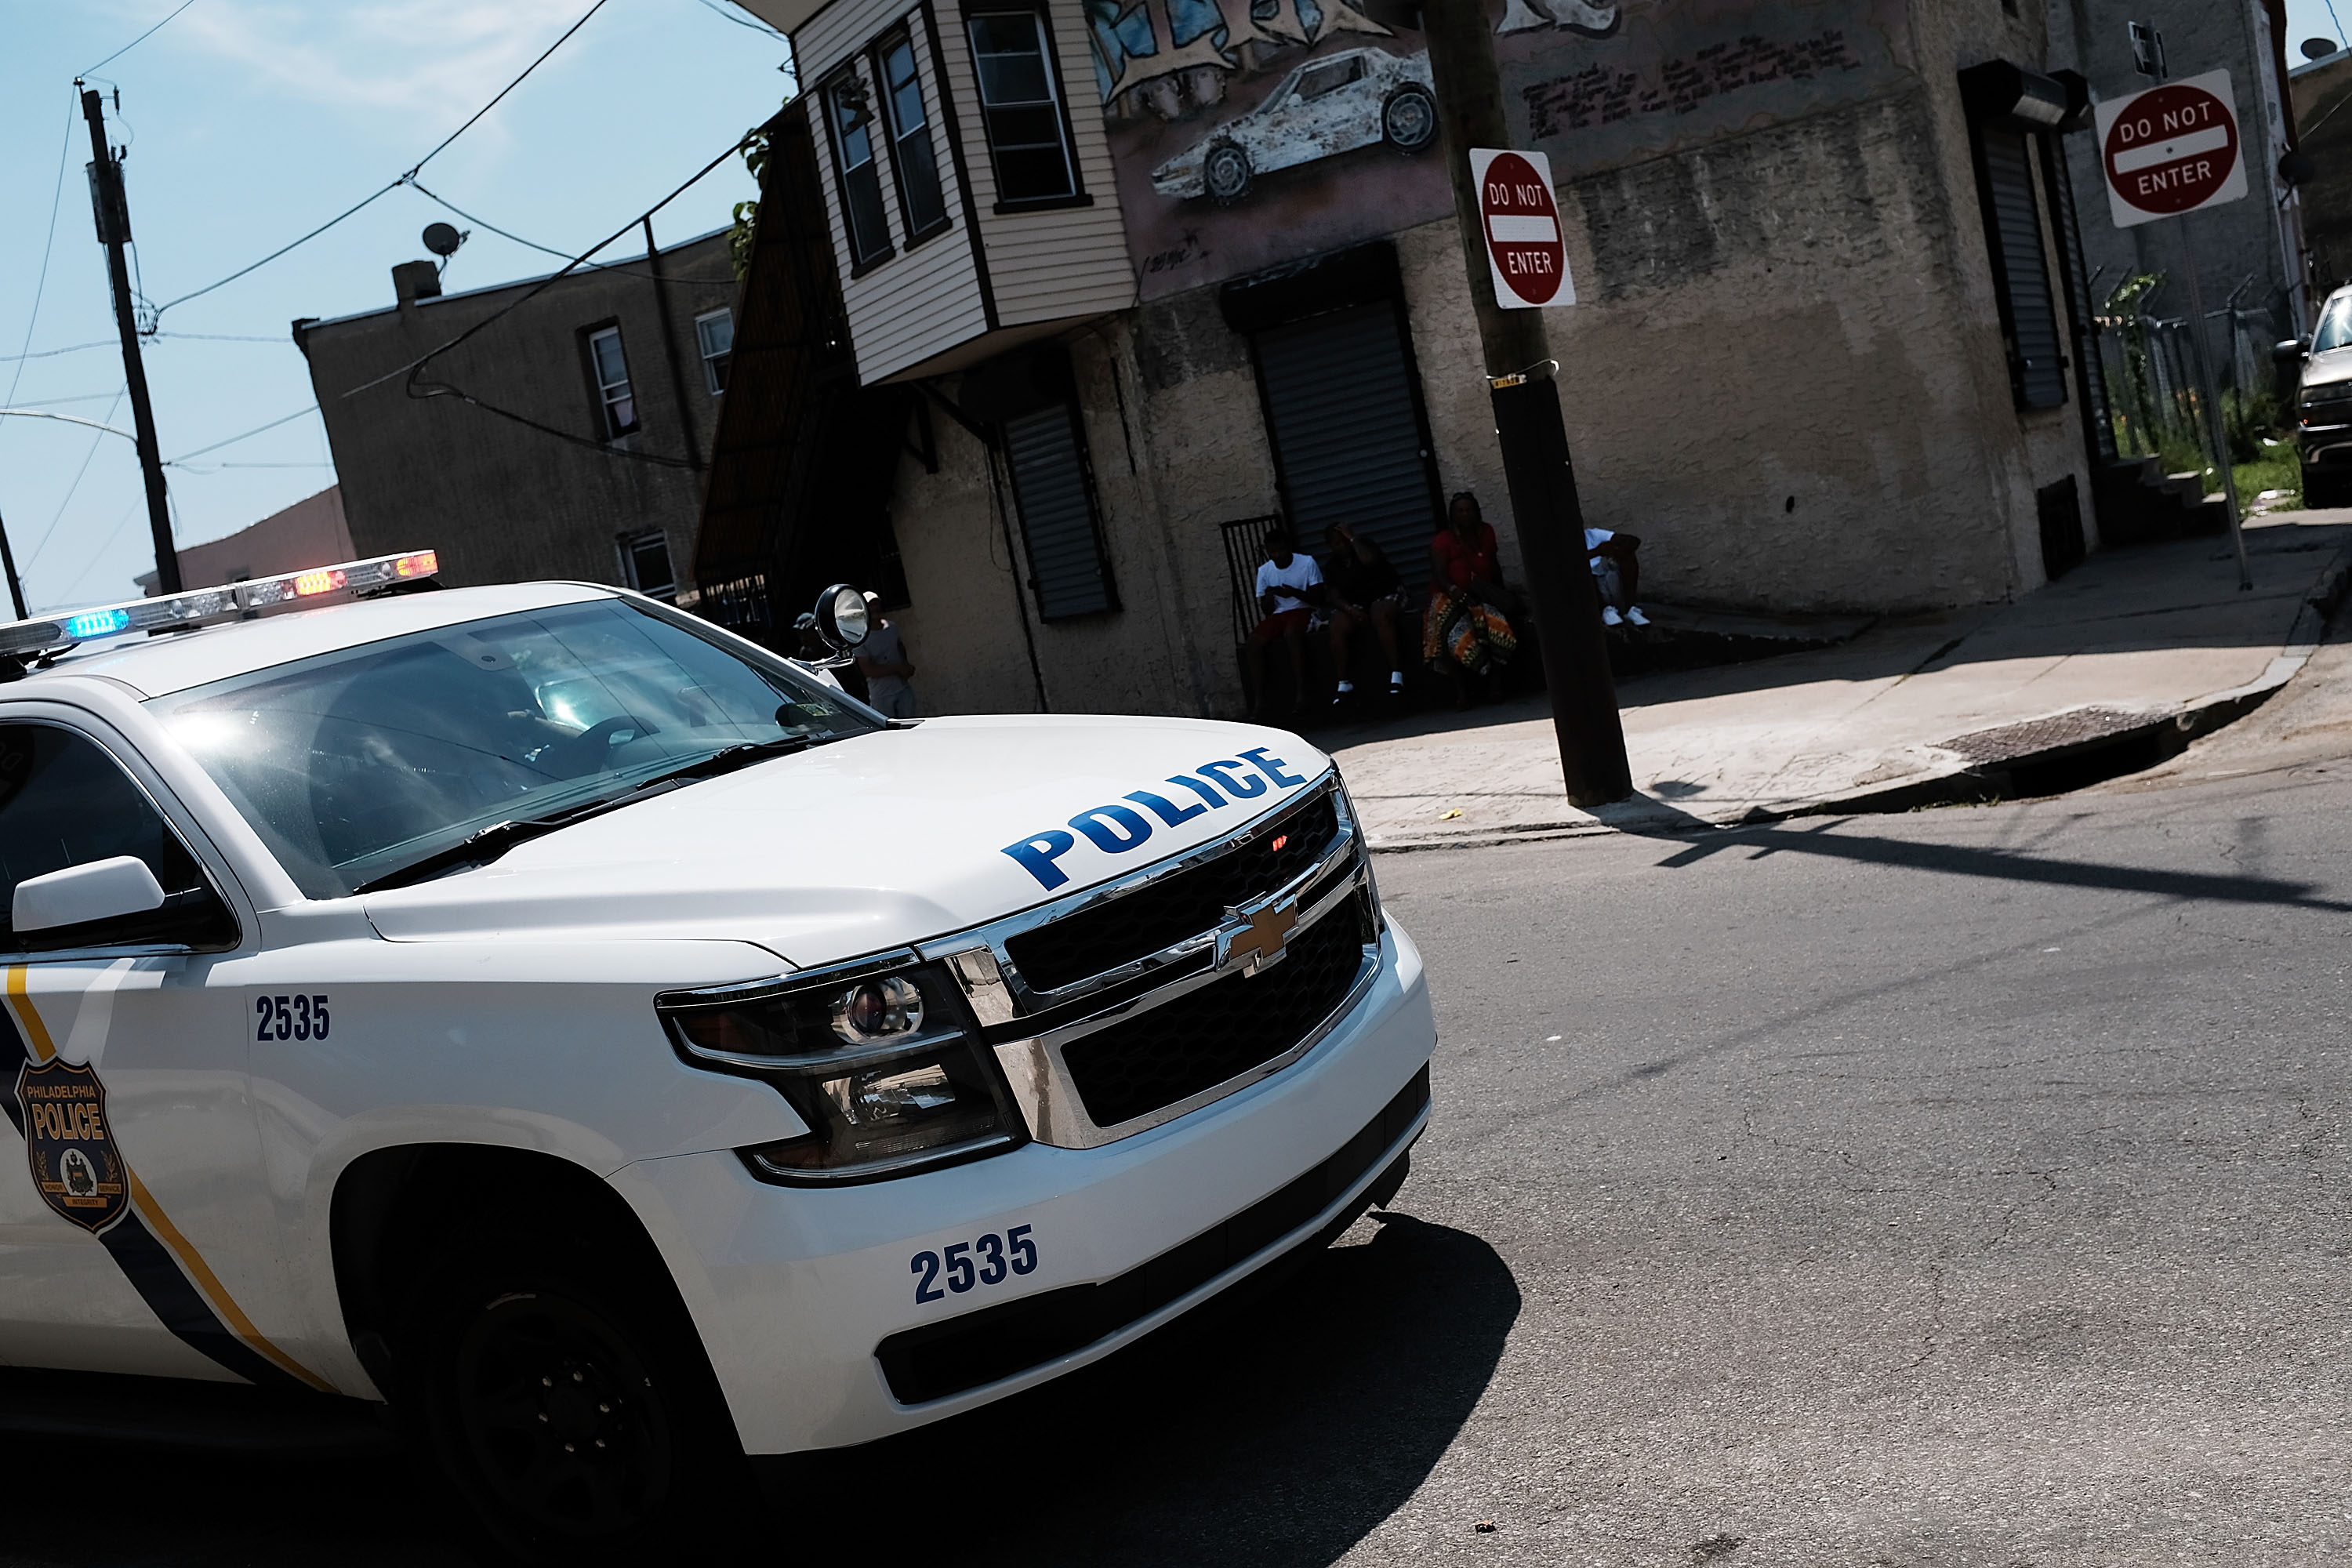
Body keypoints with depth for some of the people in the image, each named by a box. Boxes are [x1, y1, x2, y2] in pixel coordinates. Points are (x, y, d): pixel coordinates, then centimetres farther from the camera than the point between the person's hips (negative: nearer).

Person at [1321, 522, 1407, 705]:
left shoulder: (1364, 546, -3)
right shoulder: (1332, 565, 8)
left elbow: (1368, 560, -29)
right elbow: (1336, 598, 2)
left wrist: (1353, 538, -16)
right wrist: (1350, 609, -18)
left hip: (1385, 595, -4)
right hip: (1354, 604, 4)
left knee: (1380, 617, -39)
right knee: (1336, 627, -27)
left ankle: (1396, 675, -39)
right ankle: (1344, 684, -22)